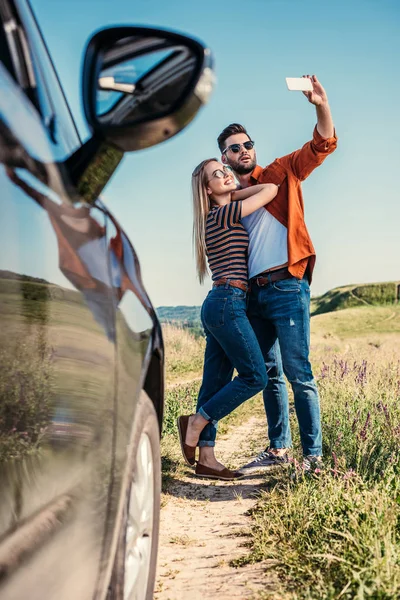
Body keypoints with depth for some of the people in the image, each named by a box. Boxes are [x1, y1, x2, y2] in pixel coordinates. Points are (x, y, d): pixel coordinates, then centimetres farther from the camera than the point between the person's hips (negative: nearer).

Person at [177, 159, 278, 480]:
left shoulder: (218, 217, 20)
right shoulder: (226, 213, -7)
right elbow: (271, 189, -4)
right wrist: (236, 193, 7)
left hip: (218, 306, 9)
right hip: (228, 302, -9)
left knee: (215, 382, 5)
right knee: (255, 377, -7)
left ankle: (206, 458, 7)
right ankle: (196, 423, 0)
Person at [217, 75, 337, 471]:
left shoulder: (281, 173, 5)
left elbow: (323, 145, -6)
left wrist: (322, 106, -23)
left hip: (286, 287, -6)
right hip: (253, 293, 6)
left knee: (298, 372, -8)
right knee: (269, 372, 11)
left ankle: (313, 456, -1)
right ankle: (277, 449, 20)